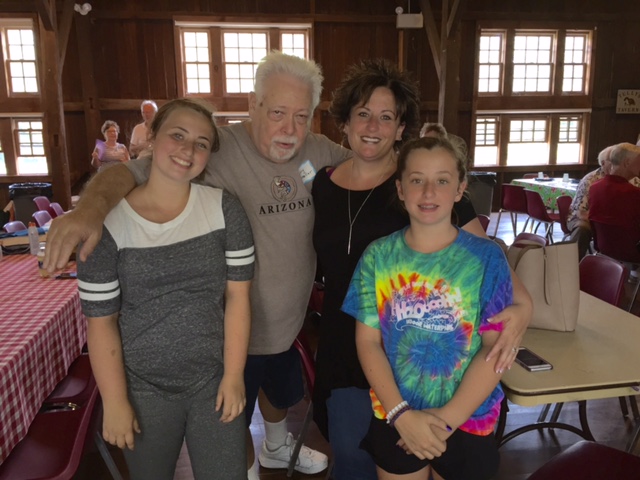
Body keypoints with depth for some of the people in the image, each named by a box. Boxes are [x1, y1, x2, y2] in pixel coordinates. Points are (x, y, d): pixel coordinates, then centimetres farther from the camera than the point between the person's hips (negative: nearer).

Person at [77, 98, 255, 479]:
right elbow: (101, 322, -7)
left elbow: (237, 296, -5)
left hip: (215, 381, 1)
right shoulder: (108, 222, -11)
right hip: (144, 390, 0)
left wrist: (234, 376, -6)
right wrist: (115, 402, -5)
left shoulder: (225, 209, -6)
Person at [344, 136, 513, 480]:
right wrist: (402, 414, -13)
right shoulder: (378, 256, -6)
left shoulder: (487, 257, -9)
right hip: (393, 417, 1)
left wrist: (447, 419, -14)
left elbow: (495, 347, -10)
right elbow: (368, 341, -6)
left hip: (468, 421, -1)